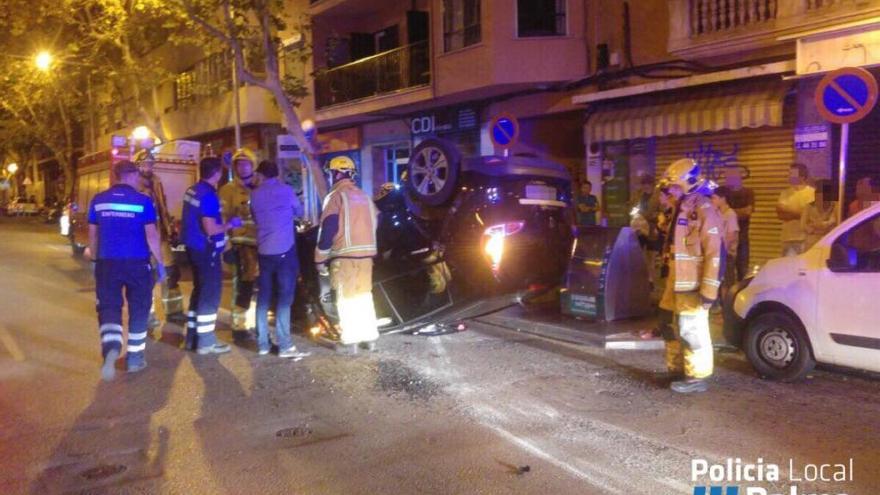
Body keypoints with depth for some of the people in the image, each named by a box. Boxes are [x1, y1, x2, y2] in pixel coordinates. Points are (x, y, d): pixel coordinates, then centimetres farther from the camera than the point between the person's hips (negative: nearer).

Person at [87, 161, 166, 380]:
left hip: (107, 262, 2)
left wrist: (95, 260, 21)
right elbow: (151, 235, -8)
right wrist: (160, 263, 0)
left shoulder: (99, 200, 4)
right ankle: (134, 358, 18)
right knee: (138, 309, 11)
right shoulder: (143, 201, -6)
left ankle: (111, 349, -22)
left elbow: (93, 234, 9)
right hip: (137, 263, -2)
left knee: (108, 308, 5)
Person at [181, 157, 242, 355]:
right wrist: (230, 224, -10)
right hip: (206, 250, -10)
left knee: (199, 290, 17)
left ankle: (192, 336, 24)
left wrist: (223, 221, 19)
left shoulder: (192, 191, 9)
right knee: (210, 294, -2)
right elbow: (211, 229, -25)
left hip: (194, 247, 10)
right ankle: (206, 341, 3)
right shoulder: (208, 195, -20)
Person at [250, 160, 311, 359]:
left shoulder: (254, 195, 7)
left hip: (264, 251, 4)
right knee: (284, 297, -3)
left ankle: (262, 344, 12)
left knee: (263, 297, 10)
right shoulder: (286, 190, -1)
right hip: (285, 249, -3)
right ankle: (285, 346, -7)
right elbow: (299, 212, 13)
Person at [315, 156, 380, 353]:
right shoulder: (365, 197, 16)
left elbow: (327, 229, -10)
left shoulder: (335, 197, -5)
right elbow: (373, 225, 19)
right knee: (364, 296, 13)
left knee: (346, 298, 0)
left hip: (344, 255, -6)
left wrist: (320, 259, -5)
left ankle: (349, 341, 1)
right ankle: (369, 337, 15)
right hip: (366, 254, 6)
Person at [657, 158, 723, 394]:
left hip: (693, 288, -9)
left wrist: (709, 290, -22)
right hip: (680, 286, 9)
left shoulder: (704, 211, -15)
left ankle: (697, 377, 8)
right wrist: (671, 285, 23)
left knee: (693, 332, -2)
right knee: (678, 331, 16)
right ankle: (678, 370, 28)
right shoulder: (682, 211, 15)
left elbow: (715, 254, -20)